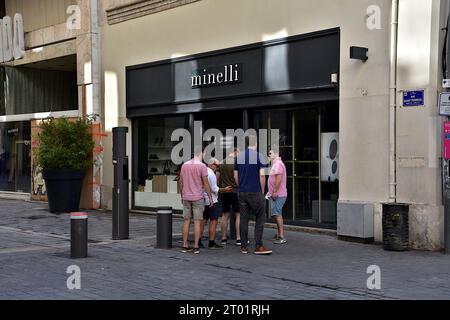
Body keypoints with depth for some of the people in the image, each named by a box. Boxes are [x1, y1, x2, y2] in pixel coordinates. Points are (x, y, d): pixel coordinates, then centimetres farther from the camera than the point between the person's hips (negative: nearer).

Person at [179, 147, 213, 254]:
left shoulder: (184, 165, 5)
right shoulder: (202, 166, -11)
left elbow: (181, 182, 9)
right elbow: (206, 184, -12)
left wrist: (182, 196, 18)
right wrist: (210, 197, -4)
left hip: (186, 197, 5)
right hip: (198, 198, -5)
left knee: (186, 221, 9)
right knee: (197, 222, -1)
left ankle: (185, 245, 9)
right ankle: (196, 247, -3)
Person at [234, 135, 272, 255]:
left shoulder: (239, 157, 8)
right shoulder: (258, 156, -7)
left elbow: (235, 175, 10)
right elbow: (262, 175, -12)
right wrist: (262, 191, -2)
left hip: (242, 192, 5)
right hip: (255, 192, -5)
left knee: (243, 219, 8)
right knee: (260, 218, 2)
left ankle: (244, 246, 10)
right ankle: (258, 246, -4)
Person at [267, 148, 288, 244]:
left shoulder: (278, 164, -14)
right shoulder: (275, 164, 20)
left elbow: (278, 179, -23)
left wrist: (275, 192, -24)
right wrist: (271, 192, 23)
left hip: (278, 195, -11)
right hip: (277, 195, 11)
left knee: (277, 214, -14)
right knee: (277, 214, 15)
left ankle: (282, 237, -16)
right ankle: (279, 234, 22)